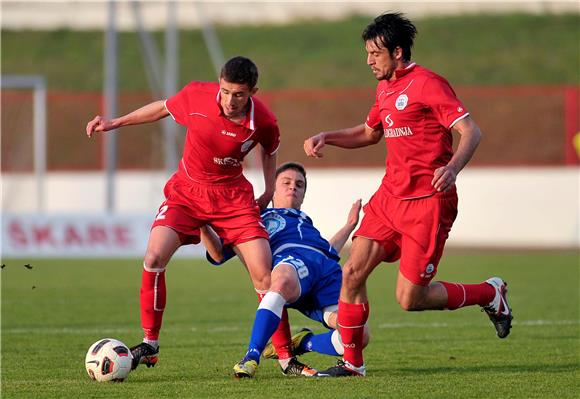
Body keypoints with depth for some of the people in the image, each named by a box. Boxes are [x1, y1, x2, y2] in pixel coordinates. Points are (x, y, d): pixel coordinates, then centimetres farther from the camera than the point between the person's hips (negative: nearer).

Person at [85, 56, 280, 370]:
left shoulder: (264, 123, -17)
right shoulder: (196, 96, -18)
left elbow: (269, 150, 9)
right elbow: (162, 108, 5)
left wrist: (269, 193, 6)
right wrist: (115, 123, 9)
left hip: (233, 196, 0)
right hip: (187, 191, 0)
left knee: (264, 276, -10)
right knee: (154, 257, -21)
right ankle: (149, 344, -6)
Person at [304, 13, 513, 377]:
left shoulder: (427, 84, -12)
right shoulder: (386, 88, 15)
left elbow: (471, 131, -18)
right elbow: (369, 133, 32)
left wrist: (452, 168, -36)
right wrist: (325, 137, 16)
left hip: (427, 204, -8)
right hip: (390, 197, 8)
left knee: (410, 300, -8)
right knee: (352, 274, -4)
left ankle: (490, 294, 14)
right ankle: (352, 363, 8)